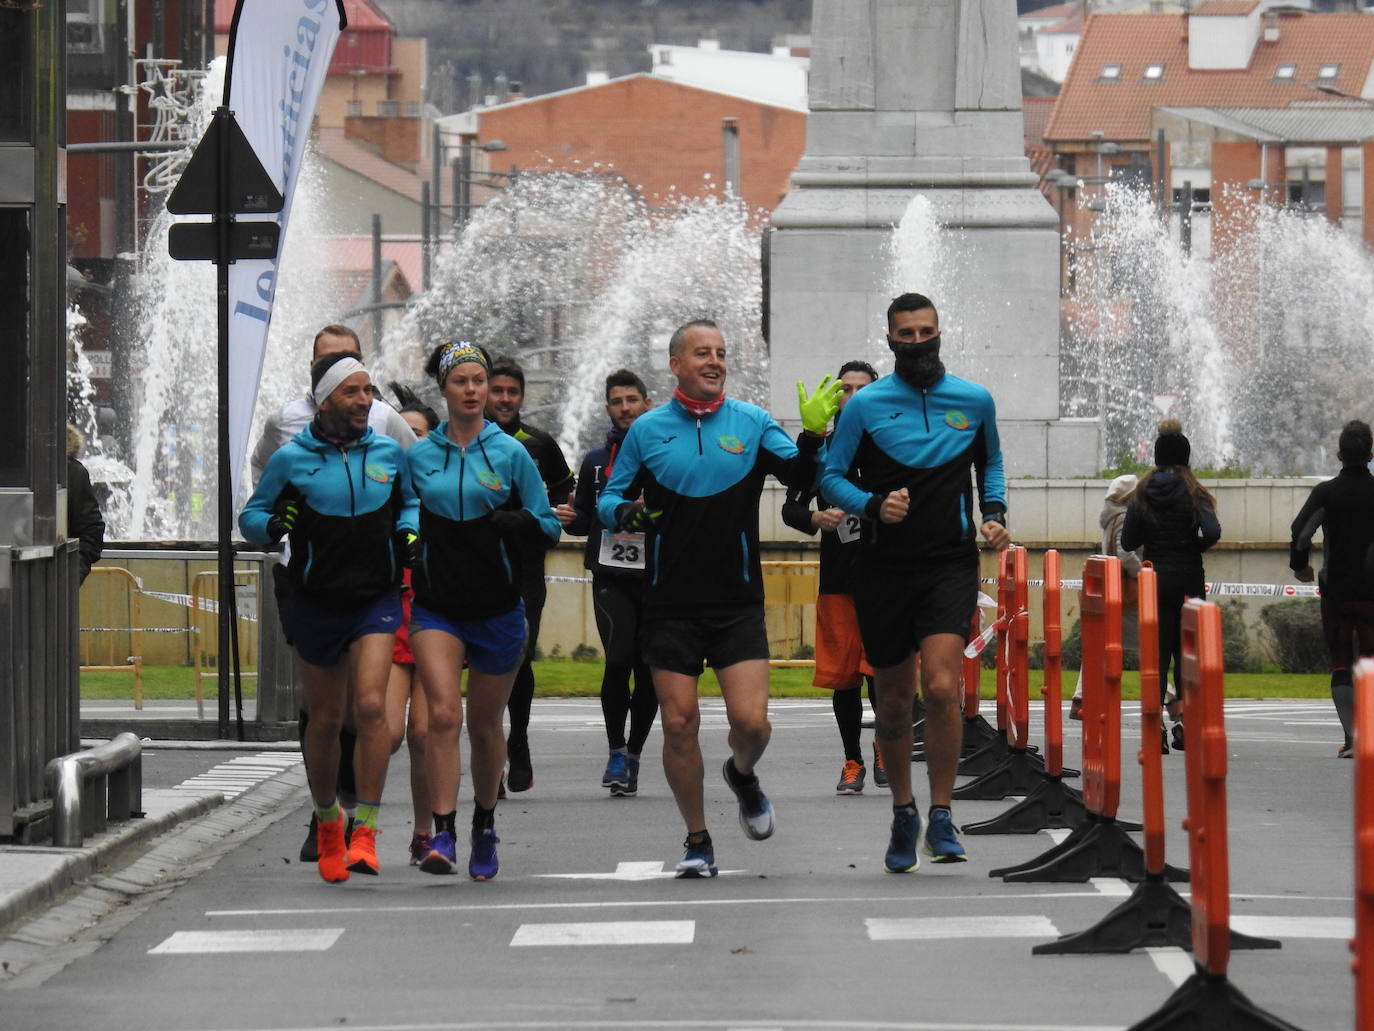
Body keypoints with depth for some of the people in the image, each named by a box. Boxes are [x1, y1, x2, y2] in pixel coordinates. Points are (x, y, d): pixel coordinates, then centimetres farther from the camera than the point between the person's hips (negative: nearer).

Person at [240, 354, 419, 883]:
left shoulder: (390, 453, 4)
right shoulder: (291, 459, -2)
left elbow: (411, 502, 22)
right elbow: (250, 516, 5)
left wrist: (409, 532, 1)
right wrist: (273, 525, -17)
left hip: (377, 600, 0)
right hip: (317, 603, 0)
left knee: (371, 706, -17)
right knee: (325, 720, 8)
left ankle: (366, 829, -14)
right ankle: (326, 821, 31)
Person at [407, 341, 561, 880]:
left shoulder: (509, 453, 0)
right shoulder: (418, 456, 5)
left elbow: (547, 524, 2)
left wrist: (515, 523, -16)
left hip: (496, 607, 0)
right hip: (436, 607, 0)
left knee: (485, 725, 10)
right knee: (443, 714, -17)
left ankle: (485, 826, 30)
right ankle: (443, 833, -19)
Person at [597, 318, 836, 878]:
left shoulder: (752, 423, 4)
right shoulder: (647, 430, 4)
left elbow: (800, 475, -3)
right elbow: (609, 499, 9)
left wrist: (813, 433, -22)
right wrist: (626, 513, -14)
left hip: (738, 604, 0)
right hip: (670, 606, 0)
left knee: (751, 721, -10)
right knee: (679, 724, -2)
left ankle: (743, 774, 26)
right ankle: (697, 842, 14)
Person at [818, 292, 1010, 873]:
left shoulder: (974, 401, 6)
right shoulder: (865, 406, 0)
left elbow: (990, 463, 23)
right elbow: (831, 477, 4)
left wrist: (994, 512, 5)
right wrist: (873, 505, -14)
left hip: (950, 564, 0)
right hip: (885, 568, 0)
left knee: (942, 689, -18)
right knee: (894, 699, 9)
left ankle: (940, 818, -6)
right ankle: (903, 814, 29)